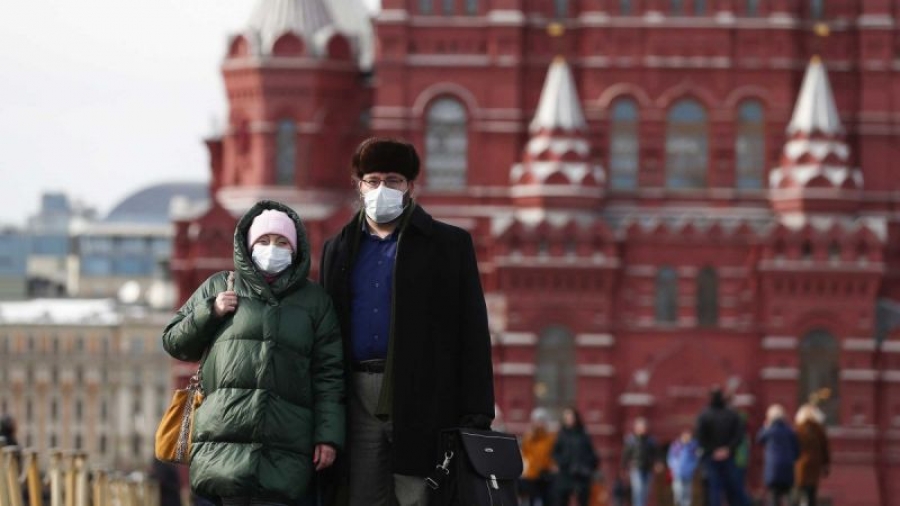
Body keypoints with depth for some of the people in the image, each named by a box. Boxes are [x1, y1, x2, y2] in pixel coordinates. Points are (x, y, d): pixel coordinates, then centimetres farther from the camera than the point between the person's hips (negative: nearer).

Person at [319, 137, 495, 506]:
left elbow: (473, 334, 1)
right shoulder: (338, 250, 18)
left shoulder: (449, 245, 7)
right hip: (358, 399, 4)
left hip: (421, 402, -4)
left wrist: (475, 418, -7)